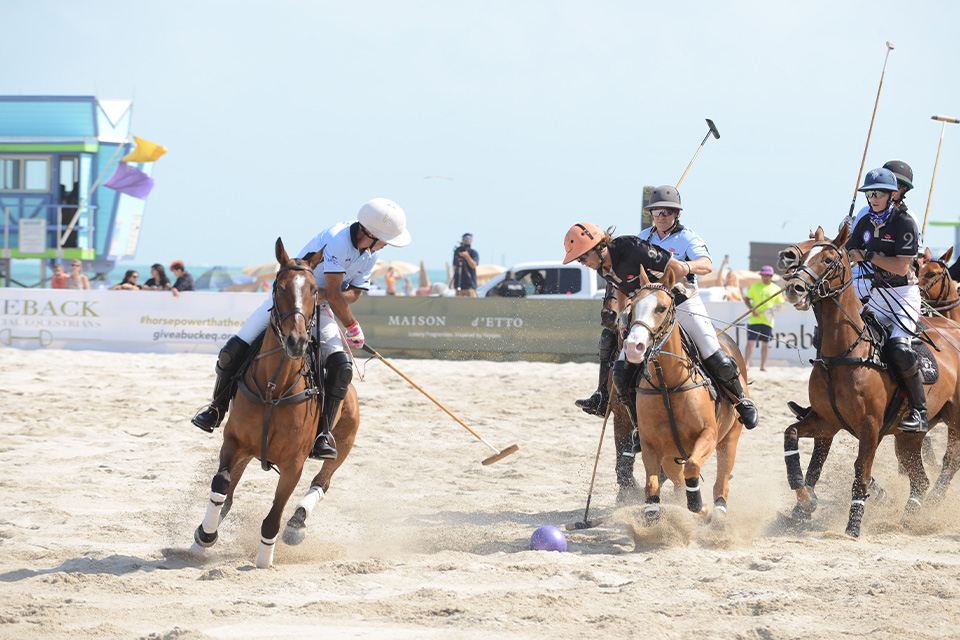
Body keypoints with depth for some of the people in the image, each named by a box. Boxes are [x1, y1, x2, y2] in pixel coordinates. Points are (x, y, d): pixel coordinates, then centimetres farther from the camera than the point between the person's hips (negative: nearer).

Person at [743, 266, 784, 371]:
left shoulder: (776, 289, 9)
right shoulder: (755, 286, 6)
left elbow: (780, 303, 13)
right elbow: (747, 300, 6)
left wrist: (775, 309, -10)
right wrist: (752, 310, -10)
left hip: (768, 320, 1)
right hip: (755, 319, -1)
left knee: (765, 343, 5)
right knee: (750, 342, -8)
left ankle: (763, 366, 10)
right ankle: (746, 364, -8)